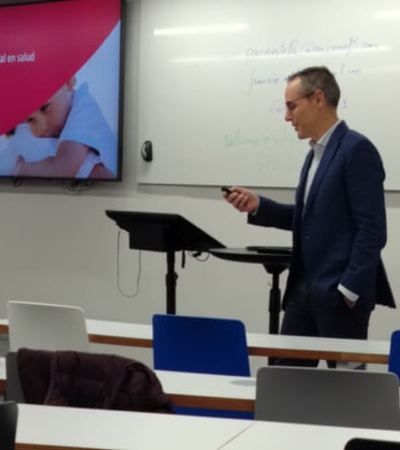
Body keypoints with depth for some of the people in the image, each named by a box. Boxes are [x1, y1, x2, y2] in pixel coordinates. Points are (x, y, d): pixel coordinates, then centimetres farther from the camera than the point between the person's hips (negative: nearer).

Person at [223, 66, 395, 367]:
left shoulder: (356, 149, -13)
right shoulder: (317, 152, 16)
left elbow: (372, 229, -18)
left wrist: (350, 290, -20)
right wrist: (258, 206, 7)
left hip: (341, 293, -9)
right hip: (305, 289, 9)